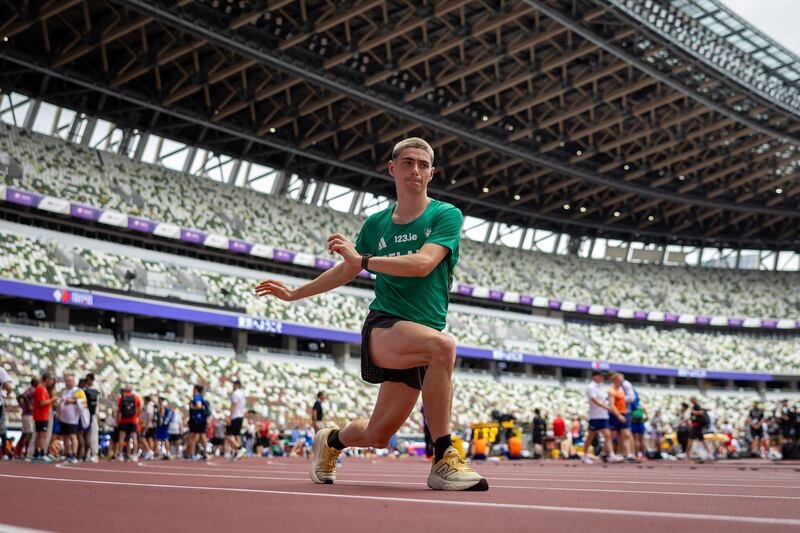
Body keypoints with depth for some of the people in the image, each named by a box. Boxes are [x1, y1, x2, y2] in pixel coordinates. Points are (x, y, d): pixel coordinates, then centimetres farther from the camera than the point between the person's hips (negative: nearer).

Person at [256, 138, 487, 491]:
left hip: (424, 334, 1)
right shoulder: (376, 224, 10)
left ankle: (332, 441, 40)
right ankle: (443, 460, -28)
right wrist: (294, 293, 28)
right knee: (442, 344, -35)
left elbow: (423, 263, -17)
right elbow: (347, 270, 25)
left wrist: (364, 259, -23)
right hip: (384, 327, -1)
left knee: (376, 437, 4)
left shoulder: (447, 215, 1)